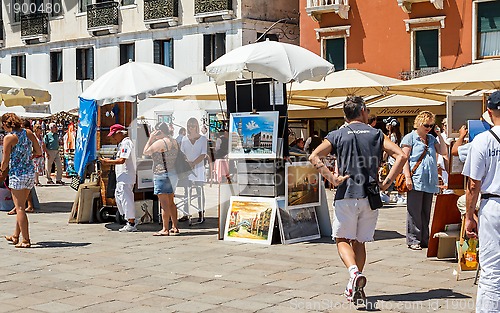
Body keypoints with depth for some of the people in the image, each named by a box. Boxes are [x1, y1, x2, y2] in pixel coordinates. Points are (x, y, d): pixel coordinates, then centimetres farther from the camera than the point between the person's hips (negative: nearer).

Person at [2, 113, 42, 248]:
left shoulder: (9, 138, -12)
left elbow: (5, 161, -10)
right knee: (21, 206, 19)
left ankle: (25, 240, -1)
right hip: (31, 172, 6)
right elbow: (38, 152, 7)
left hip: (17, 173, -6)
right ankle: (15, 236, 31)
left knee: (20, 208, 0)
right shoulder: (28, 133, 3)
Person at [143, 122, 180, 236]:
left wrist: (150, 138, 0)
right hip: (173, 174, 9)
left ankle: (165, 229, -6)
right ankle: (175, 227, 18)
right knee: (171, 202, 16)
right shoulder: (174, 142, 11)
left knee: (164, 203, -7)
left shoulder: (160, 142, -15)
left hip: (162, 174, -9)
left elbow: (146, 152, -6)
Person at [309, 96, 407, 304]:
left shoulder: (337, 135, 3)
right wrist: (387, 182, -1)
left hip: (346, 195, -2)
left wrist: (331, 178, -8)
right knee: (359, 242, 14)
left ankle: (354, 271, -19)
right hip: (370, 196, 2)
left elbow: (314, 157, -10)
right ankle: (355, 287, 15)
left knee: (343, 239, 7)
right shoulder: (376, 134, 7)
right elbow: (401, 156, -3)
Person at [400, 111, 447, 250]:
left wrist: (439, 135, 6)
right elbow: (404, 158, -4)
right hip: (416, 181, -6)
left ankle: (424, 240, 14)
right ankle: (413, 240, 1)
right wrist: (408, 177, -13)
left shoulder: (431, 139, 18)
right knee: (415, 212, -4)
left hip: (430, 181, 6)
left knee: (426, 212, 9)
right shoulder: (410, 137, 1)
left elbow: (443, 152, 11)